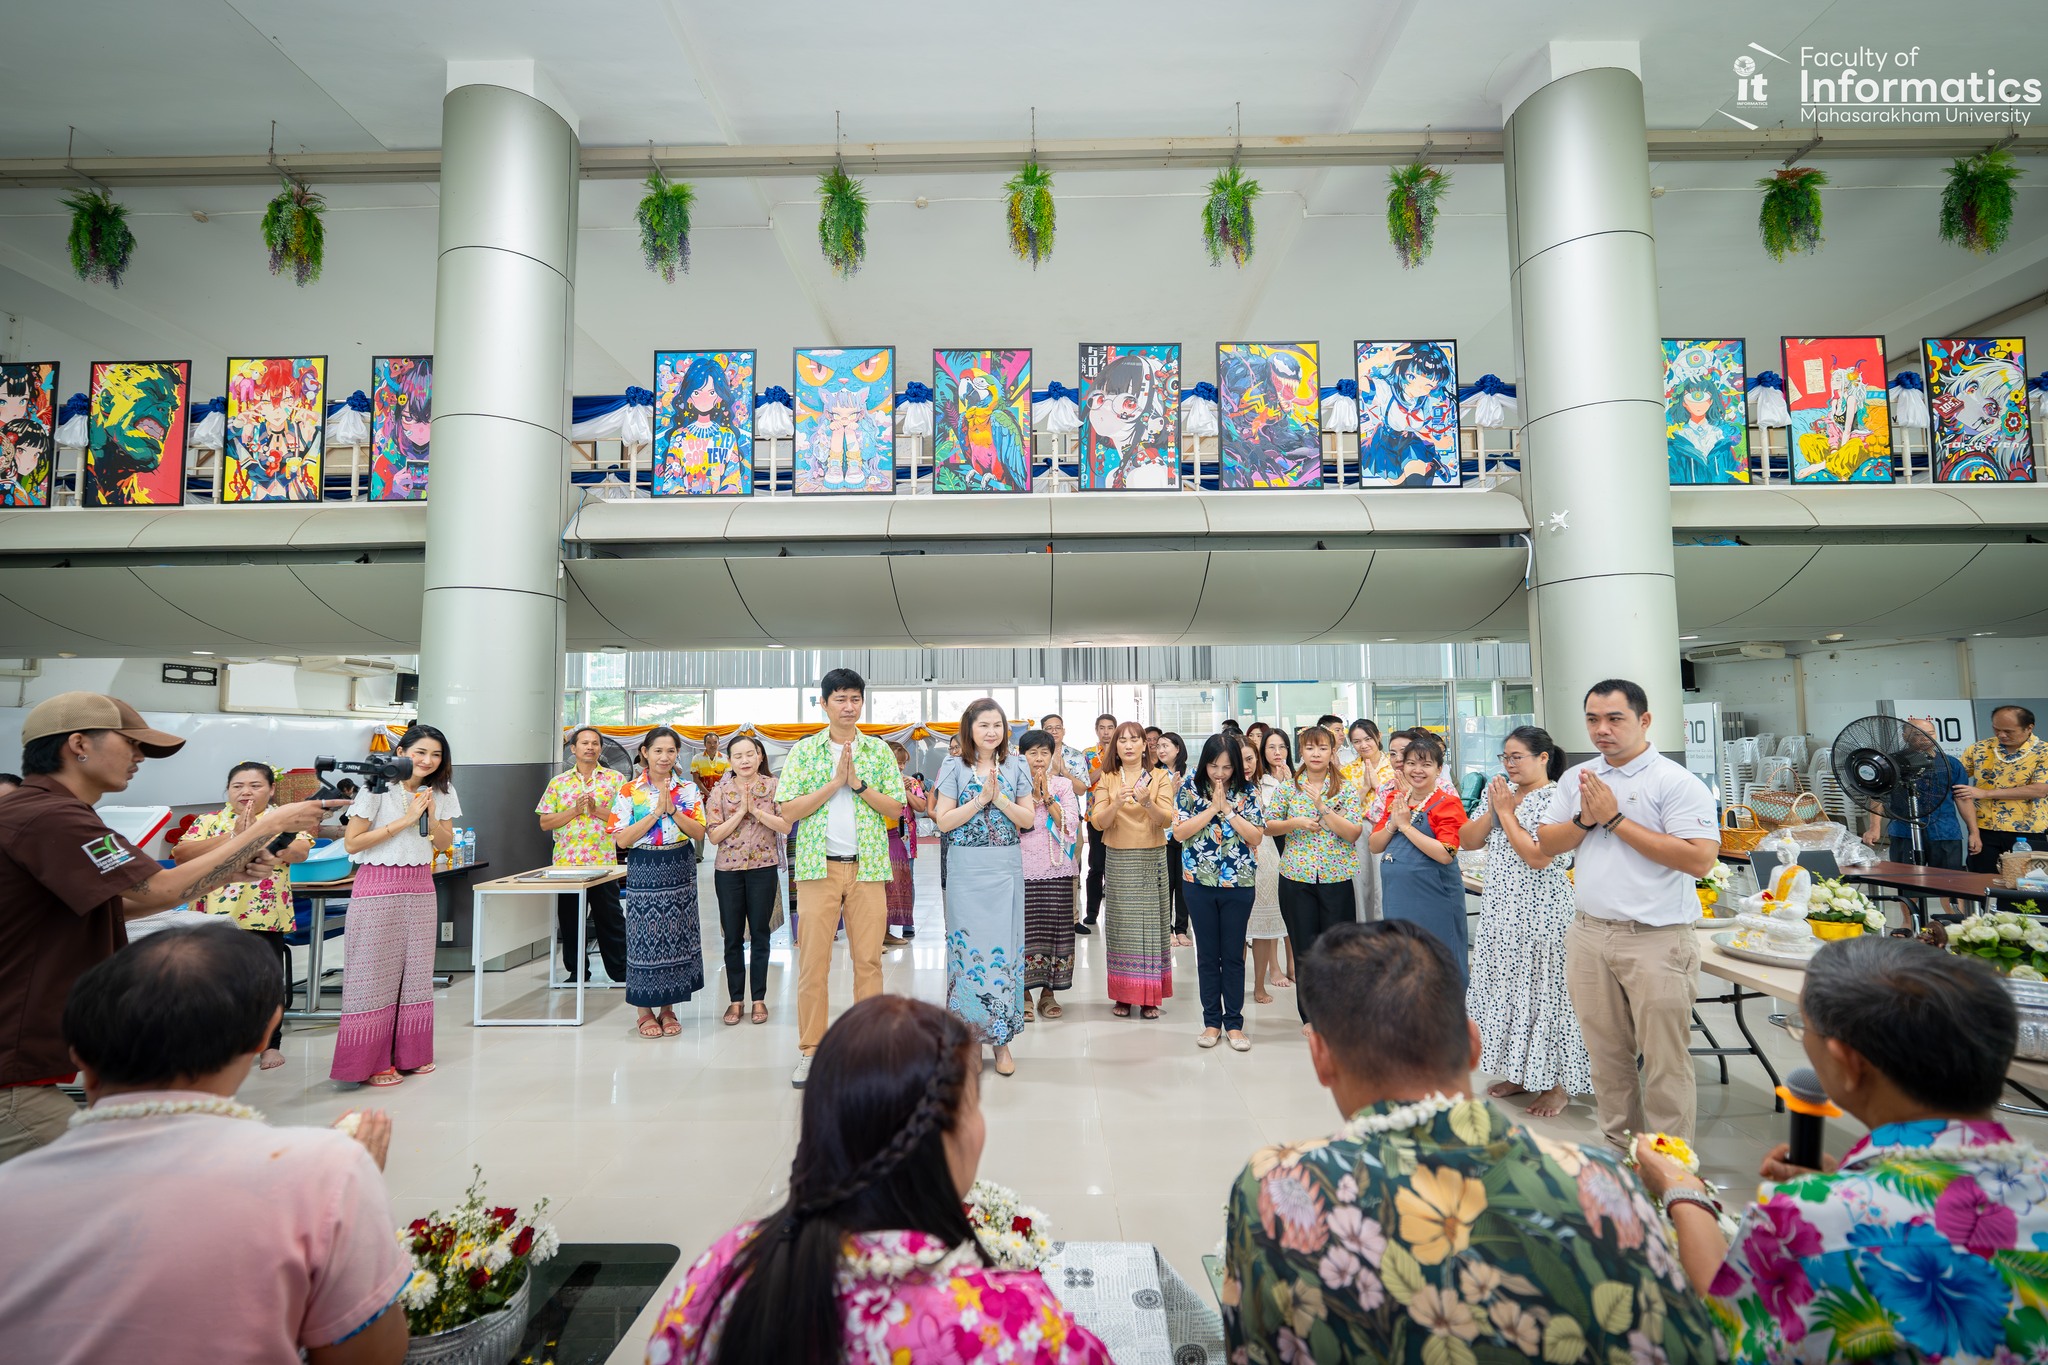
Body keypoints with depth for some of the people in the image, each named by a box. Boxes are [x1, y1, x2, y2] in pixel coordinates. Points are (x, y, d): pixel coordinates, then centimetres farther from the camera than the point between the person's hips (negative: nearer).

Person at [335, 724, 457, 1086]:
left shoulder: (440, 792, 7)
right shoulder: (378, 788, -9)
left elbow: (445, 844, 9)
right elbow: (351, 843, -13)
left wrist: (431, 817, -9)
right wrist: (404, 820, -17)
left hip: (420, 888, 5)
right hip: (378, 888, -5)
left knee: (415, 971, 9)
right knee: (375, 973, 0)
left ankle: (409, 1053, 20)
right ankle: (370, 1061, 10)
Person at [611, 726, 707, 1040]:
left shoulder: (687, 790, 3)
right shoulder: (629, 792, -2)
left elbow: (699, 832, -5)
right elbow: (622, 839, -10)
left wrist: (672, 810, -18)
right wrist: (656, 812, -17)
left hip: (679, 870, 2)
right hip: (644, 871, -2)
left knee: (676, 936, 6)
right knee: (645, 937, 0)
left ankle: (668, 1008, 20)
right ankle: (645, 1011, 16)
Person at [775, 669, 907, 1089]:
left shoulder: (880, 751, 7)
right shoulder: (803, 751, 4)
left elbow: (896, 808, 1)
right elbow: (787, 810, -5)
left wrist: (858, 784, -11)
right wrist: (835, 782, -13)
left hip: (868, 866, 1)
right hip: (818, 866, -1)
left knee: (869, 960, 4)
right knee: (812, 962, 2)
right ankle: (810, 1050, 14)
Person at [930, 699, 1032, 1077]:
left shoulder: (1015, 767, 6)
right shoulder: (955, 768, 0)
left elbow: (1028, 819, 3)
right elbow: (943, 821, -6)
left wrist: (999, 798, -12)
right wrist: (981, 798, -13)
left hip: (1007, 868, 2)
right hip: (967, 869, -1)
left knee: (1004, 945, 3)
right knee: (968, 944, 1)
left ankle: (1001, 1039, 13)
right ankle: (968, 1030, 16)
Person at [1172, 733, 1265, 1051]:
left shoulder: (1248, 790, -2)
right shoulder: (1190, 787, -3)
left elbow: (1257, 837, -8)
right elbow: (1178, 832, -11)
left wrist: (1228, 809, -16)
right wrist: (1212, 808, -16)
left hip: (1238, 883, 0)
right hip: (1199, 882, 0)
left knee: (1233, 954, 7)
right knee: (1207, 954, 10)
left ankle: (1234, 1022, 19)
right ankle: (1211, 1021, 22)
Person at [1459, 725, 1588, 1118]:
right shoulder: (1499, 792, 9)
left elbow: (1537, 856, -21)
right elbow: (1466, 841, 7)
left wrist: (1506, 812, -14)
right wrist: (1492, 811, -7)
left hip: (1542, 914, -7)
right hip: (1500, 912, 7)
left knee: (1544, 991, 1)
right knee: (1506, 989, 13)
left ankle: (1559, 1082, 15)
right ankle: (1520, 1072, 27)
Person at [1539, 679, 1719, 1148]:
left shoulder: (1676, 782, -9)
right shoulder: (1575, 779, 9)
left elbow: (1700, 859, -19)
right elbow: (1546, 843, 10)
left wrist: (1615, 819, -16)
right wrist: (1585, 819, -9)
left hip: (1656, 939, -5)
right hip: (1588, 934, 5)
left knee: (1665, 1062, 3)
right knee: (1606, 1053, 16)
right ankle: (1618, 1146, 31)